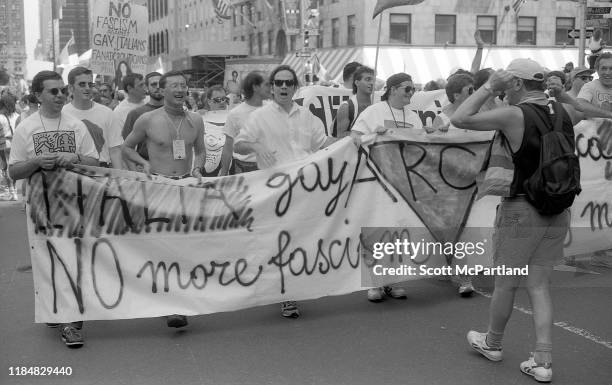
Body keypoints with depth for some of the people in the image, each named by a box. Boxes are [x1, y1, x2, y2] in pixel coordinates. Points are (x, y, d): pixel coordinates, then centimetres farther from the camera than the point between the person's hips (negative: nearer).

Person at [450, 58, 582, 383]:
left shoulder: (514, 115, -14)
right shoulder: (565, 112, 4)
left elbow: (458, 120, -15)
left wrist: (489, 87, -9)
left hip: (521, 210, -6)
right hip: (559, 211, 6)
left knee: (505, 283, 13)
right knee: (539, 285, 13)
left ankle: (492, 343, 33)